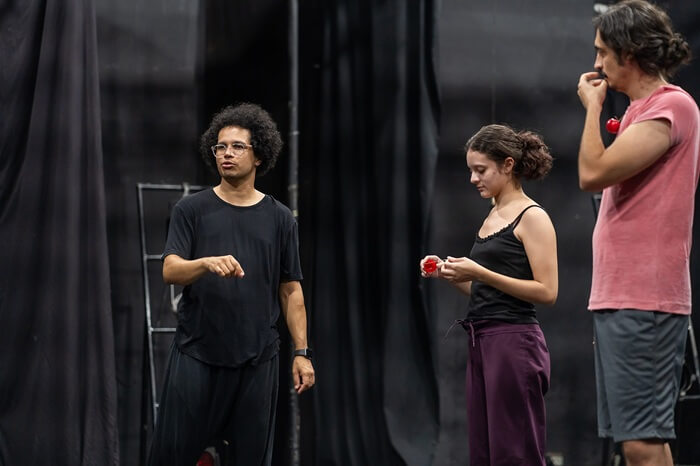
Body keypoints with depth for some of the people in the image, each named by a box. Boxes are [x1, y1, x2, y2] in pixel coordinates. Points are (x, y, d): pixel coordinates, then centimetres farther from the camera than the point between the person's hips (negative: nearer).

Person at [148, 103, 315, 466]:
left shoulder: (279, 218, 7)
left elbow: (291, 291, 9)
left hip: (257, 358, 1)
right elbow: (170, 271, -8)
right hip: (196, 354, -1)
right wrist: (208, 262, -28)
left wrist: (301, 352, 3)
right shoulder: (191, 210, 3)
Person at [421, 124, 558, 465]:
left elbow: (547, 292, -14)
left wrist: (480, 273, -17)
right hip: (482, 343, 9)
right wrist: (450, 274, 5)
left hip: (514, 344, -9)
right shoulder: (493, 216, 17)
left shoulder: (532, 217, -6)